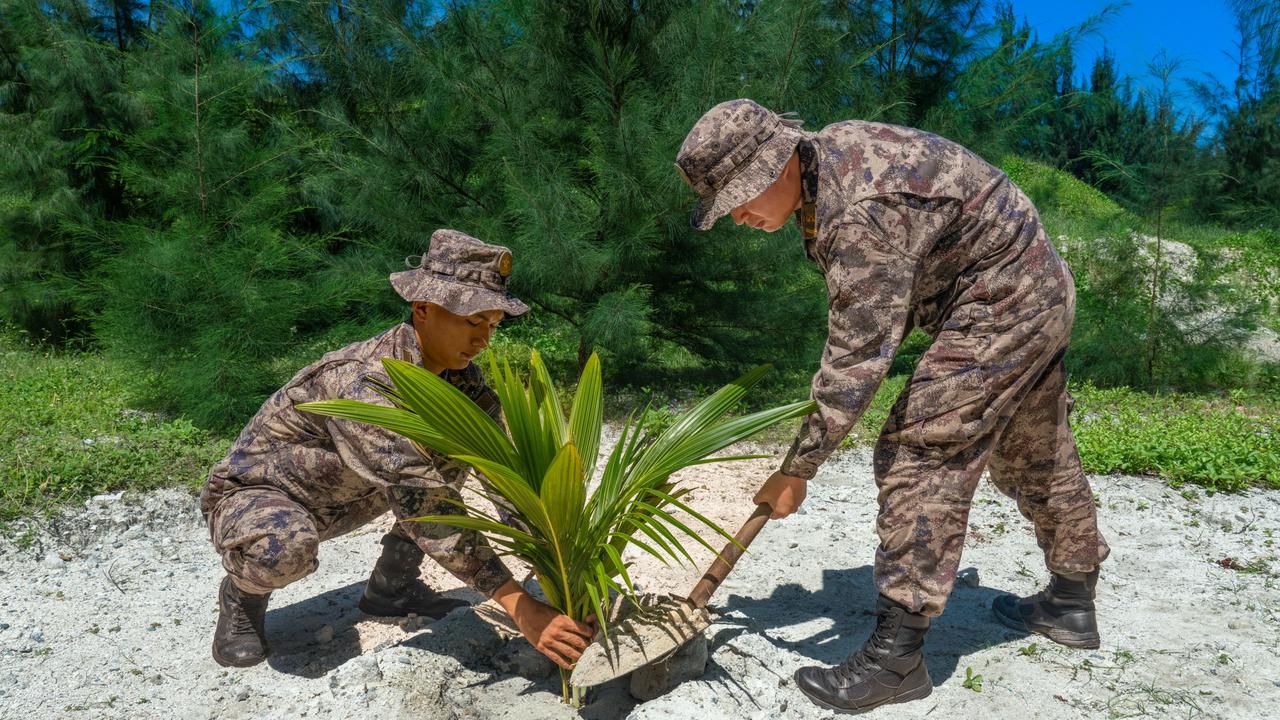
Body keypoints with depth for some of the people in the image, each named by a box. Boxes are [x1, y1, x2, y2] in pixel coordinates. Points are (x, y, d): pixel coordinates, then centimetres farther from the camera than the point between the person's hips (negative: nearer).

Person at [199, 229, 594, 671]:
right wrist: (522, 610, -44)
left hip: (341, 499, 6)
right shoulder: (363, 382, -37)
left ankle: (390, 585, 2)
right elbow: (426, 509, -42)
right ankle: (242, 594, -2)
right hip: (252, 497, -6)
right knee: (287, 547, -40)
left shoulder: (456, 371, -13)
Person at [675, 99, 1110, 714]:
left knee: (921, 455, -13)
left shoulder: (861, 209, -32)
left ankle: (896, 655, -7)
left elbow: (859, 356, -30)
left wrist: (797, 468, -24)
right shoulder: (828, 152, -1)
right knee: (1036, 453, 20)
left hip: (999, 306, -11)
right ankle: (1071, 604, 38)